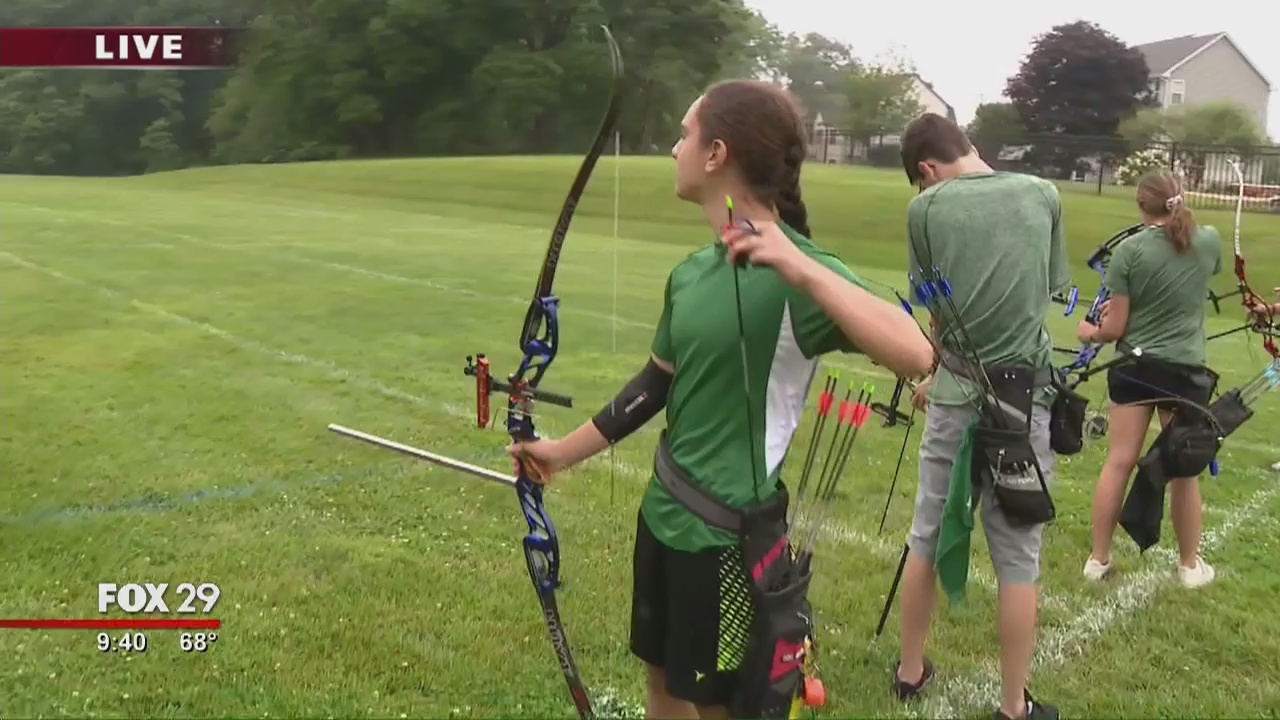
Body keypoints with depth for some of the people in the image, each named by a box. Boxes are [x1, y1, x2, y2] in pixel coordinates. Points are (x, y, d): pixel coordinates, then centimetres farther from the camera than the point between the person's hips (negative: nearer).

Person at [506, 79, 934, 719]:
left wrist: (802, 270, -41)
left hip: (730, 536, -7)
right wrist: (565, 451, 21)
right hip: (664, 516, 7)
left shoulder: (793, 269, -21)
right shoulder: (690, 271, 2)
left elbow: (915, 357, -34)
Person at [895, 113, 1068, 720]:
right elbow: (1049, 293, 8)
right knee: (1018, 557, 8)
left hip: (957, 398, -1)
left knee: (927, 539, 15)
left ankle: (911, 671, 30)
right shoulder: (1044, 195, 2)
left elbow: (938, 310, 3)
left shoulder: (926, 209, -4)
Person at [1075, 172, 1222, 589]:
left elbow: (1115, 328, -8)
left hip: (1133, 367, -1)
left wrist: (1091, 332, 12)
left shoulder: (1130, 250, -11)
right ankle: (1190, 564, 26)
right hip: (1185, 371, 1)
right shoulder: (1210, 242, -2)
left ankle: (1099, 558, 15)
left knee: (1119, 462, 7)